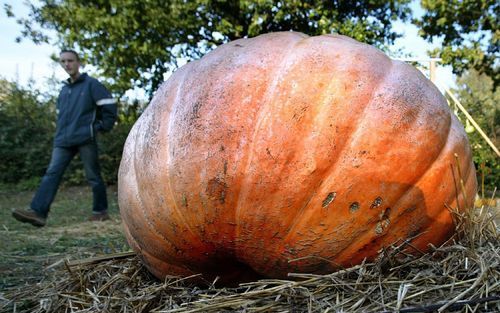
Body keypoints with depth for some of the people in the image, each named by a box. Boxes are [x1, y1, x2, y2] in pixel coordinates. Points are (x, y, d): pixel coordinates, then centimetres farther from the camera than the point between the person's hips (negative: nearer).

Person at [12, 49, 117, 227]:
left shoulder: (91, 84, 1)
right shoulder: (64, 89, 21)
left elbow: (109, 105, -4)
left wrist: (102, 127, -4)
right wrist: (60, 133, 18)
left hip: (85, 139, -6)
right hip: (63, 141, 6)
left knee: (93, 176, 1)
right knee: (52, 174, -7)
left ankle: (101, 211, 13)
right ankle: (37, 212, -15)